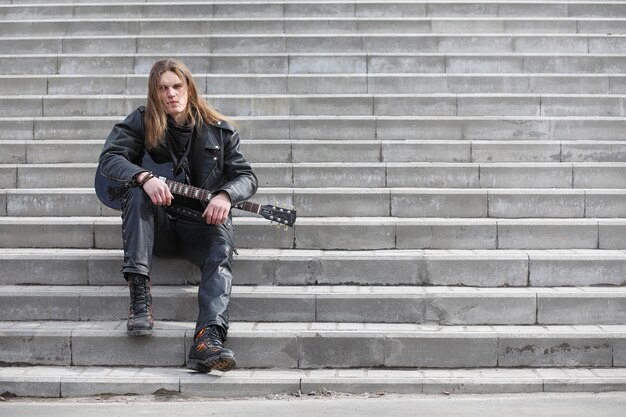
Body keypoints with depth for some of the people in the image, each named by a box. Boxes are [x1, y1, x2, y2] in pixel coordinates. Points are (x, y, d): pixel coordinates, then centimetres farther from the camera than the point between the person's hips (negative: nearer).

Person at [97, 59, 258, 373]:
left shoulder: (220, 131, 7)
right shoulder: (141, 122, 5)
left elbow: (246, 176, 2)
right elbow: (109, 158, -9)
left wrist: (225, 195, -22)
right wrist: (145, 178, -29)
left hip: (202, 223, 0)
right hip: (157, 227, 0)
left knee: (221, 250, -32)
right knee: (137, 192, -30)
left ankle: (208, 340, -51)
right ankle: (139, 295, -34)